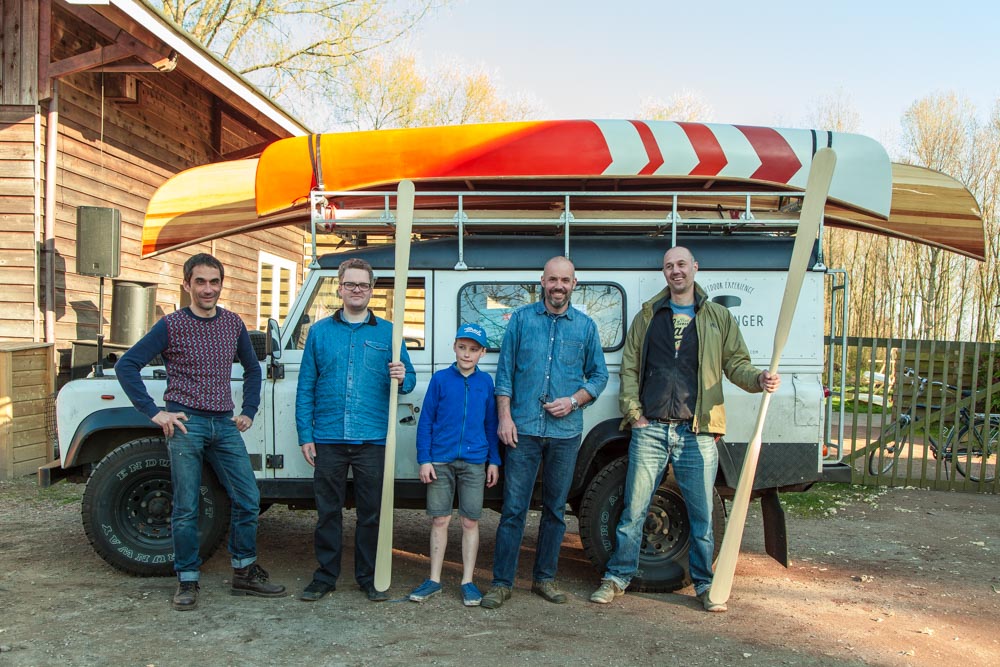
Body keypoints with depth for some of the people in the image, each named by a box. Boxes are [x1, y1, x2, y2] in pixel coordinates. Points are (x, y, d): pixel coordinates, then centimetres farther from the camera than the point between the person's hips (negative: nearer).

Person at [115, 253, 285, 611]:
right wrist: (154, 412, -10)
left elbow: (252, 369, 21)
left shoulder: (233, 323, 9)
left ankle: (244, 572, 18)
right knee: (186, 507, 3)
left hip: (224, 424, 4)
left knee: (247, 499, 3)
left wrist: (248, 411, 12)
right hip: (186, 424, -4)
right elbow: (126, 365, -5)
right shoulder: (171, 325, -4)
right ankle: (187, 581, 17)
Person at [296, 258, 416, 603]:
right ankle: (325, 576, 23)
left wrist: (402, 378, -18)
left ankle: (370, 577, 22)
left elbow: (409, 378, 6)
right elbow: (306, 387, 5)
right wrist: (305, 435, 0)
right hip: (328, 439, 1)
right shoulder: (319, 331, 8)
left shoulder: (387, 332, 6)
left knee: (371, 512, 8)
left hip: (373, 440, 0)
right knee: (328, 511, 9)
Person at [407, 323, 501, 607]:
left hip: (474, 462, 1)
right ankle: (434, 580, 18)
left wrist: (494, 461, 6)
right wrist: (424, 460, -5)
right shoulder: (440, 379, 0)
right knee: (439, 520, 6)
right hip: (440, 461, -1)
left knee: (470, 522, 6)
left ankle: (467, 581, 17)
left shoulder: (486, 382, 5)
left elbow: (491, 424, 9)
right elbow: (425, 422, 1)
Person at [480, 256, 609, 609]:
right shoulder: (521, 319, 4)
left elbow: (599, 375, 11)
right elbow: (504, 372, 3)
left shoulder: (586, 326, 8)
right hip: (523, 429, -2)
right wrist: (505, 416, -5)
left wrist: (574, 400, -6)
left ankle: (544, 577, 25)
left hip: (566, 431, 2)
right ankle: (502, 582, 9)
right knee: (513, 509, -1)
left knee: (555, 510, 11)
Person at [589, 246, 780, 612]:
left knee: (702, 517, 7)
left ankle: (705, 584, 23)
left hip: (697, 433, 0)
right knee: (633, 510, 5)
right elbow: (629, 367, 10)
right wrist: (633, 413, 0)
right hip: (650, 430, 0)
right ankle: (617, 577, 19)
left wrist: (758, 378, -14)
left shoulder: (719, 317, 10)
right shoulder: (647, 316, 11)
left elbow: (735, 363, 8)